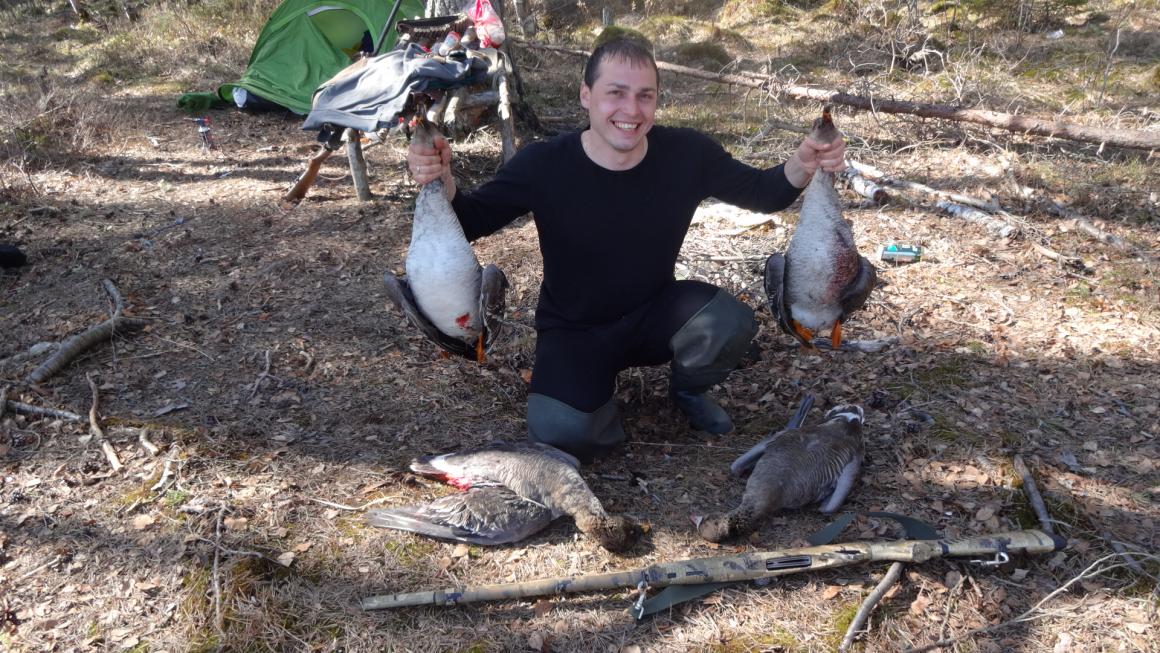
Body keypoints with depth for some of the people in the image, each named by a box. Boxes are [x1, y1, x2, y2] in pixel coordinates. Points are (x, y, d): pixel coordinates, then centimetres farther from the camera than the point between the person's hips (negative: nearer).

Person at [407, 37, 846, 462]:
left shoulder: (688, 153, -15)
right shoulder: (543, 165, -21)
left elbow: (760, 192, 0)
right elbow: (470, 222, -14)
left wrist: (803, 165, -22)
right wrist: (440, 180, -36)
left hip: (656, 312, 3)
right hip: (573, 331, -2)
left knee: (732, 325, -27)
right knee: (562, 431, -29)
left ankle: (688, 390, 9)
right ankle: (593, 388, 10)